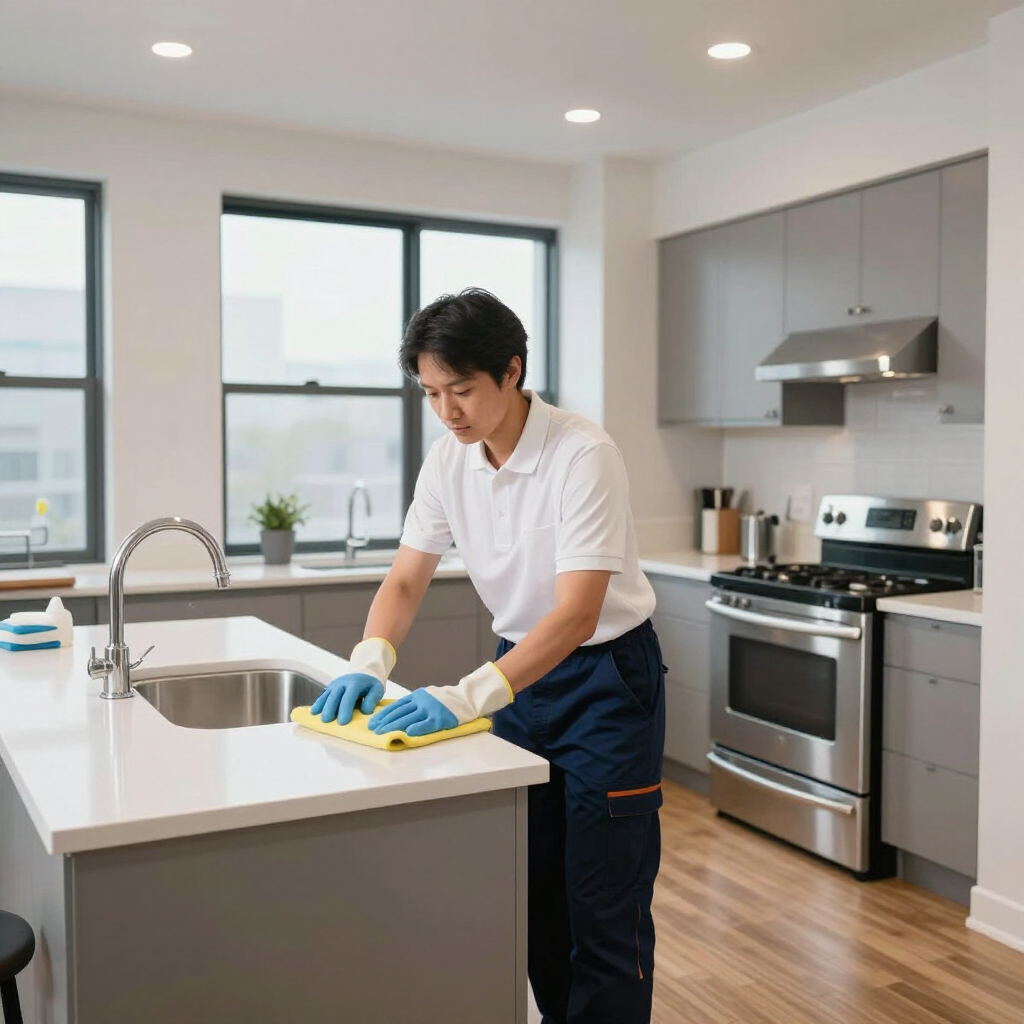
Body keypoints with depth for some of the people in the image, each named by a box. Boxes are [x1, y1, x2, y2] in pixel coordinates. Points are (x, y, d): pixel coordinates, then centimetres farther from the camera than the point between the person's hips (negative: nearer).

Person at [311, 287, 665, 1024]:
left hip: (606, 677, -6)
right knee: (533, 888, 15)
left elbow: (577, 615, -30)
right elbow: (406, 581, -1)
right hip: (523, 668, 6)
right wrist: (371, 662, -20)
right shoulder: (449, 460, -5)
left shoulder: (583, 454, -25)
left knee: (603, 904, -1)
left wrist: (468, 697, -39)